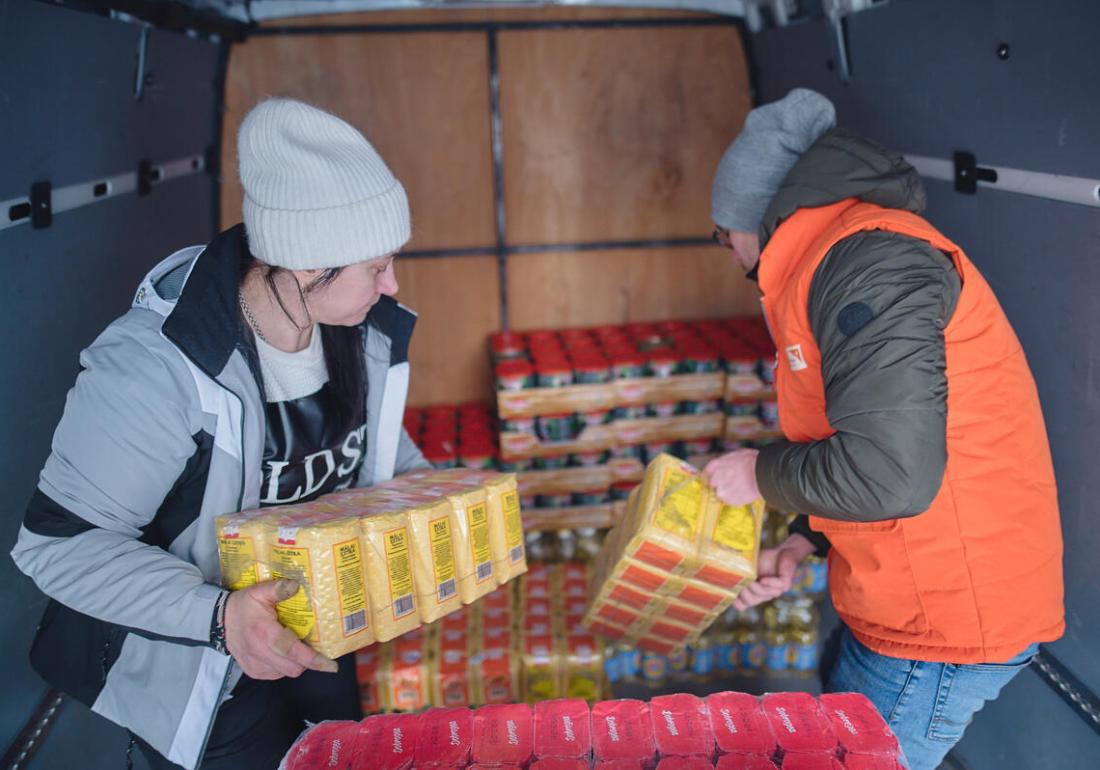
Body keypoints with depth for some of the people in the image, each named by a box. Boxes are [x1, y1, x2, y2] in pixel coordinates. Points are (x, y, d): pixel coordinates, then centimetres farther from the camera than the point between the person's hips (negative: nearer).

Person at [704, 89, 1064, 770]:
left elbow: (888, 473, -30)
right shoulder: (838, 258, 12)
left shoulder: (865, 259, -22)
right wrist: (804, 543, 9)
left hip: (942, 631, -10)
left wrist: (761, 473, -12)